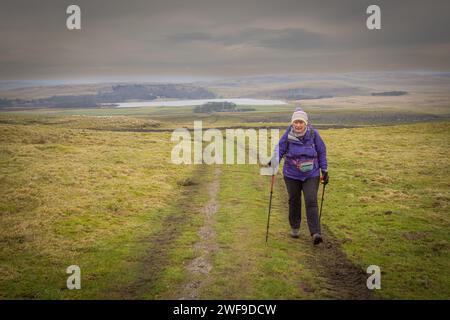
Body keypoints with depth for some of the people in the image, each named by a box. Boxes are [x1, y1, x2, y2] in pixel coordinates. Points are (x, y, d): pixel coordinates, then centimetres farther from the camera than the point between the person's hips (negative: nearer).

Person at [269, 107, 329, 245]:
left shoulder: (313, 134, -9)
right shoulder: (288, 135, -11)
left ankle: (315, 233, -13)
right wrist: (273, 161, -24)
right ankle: (294, 227, 33)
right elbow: (280, 149, -4)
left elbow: (321, 152, 1)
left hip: (311, 175, -1)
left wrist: (325, 171, 3)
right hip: (292, 175, 1)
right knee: (294, 201, 13)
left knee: (311, 202, -11)